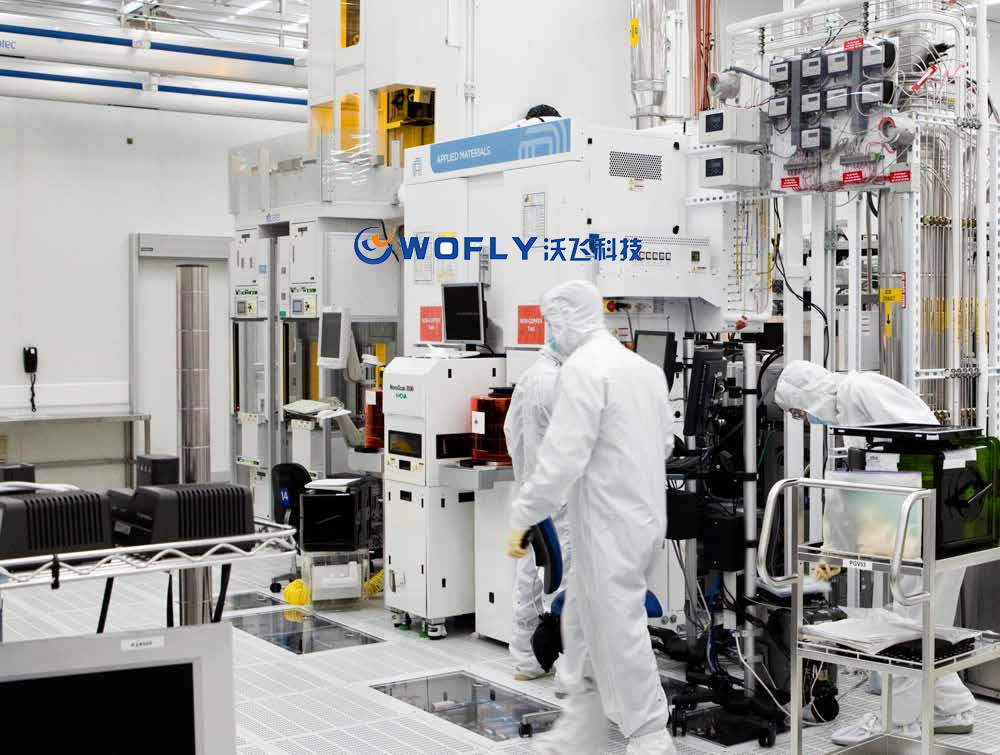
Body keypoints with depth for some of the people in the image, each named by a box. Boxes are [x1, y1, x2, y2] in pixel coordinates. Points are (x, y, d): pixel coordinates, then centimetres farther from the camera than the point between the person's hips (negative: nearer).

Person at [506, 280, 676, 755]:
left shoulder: (583, 367, -16)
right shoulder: (643, 366, 10)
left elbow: (562, 456, -22)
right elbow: (665, 442, 19)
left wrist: (522, 519, -15)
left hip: (608, 524, -9)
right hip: (644, 516, 9)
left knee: (617, 636, 2)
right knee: (584, 628, 17)